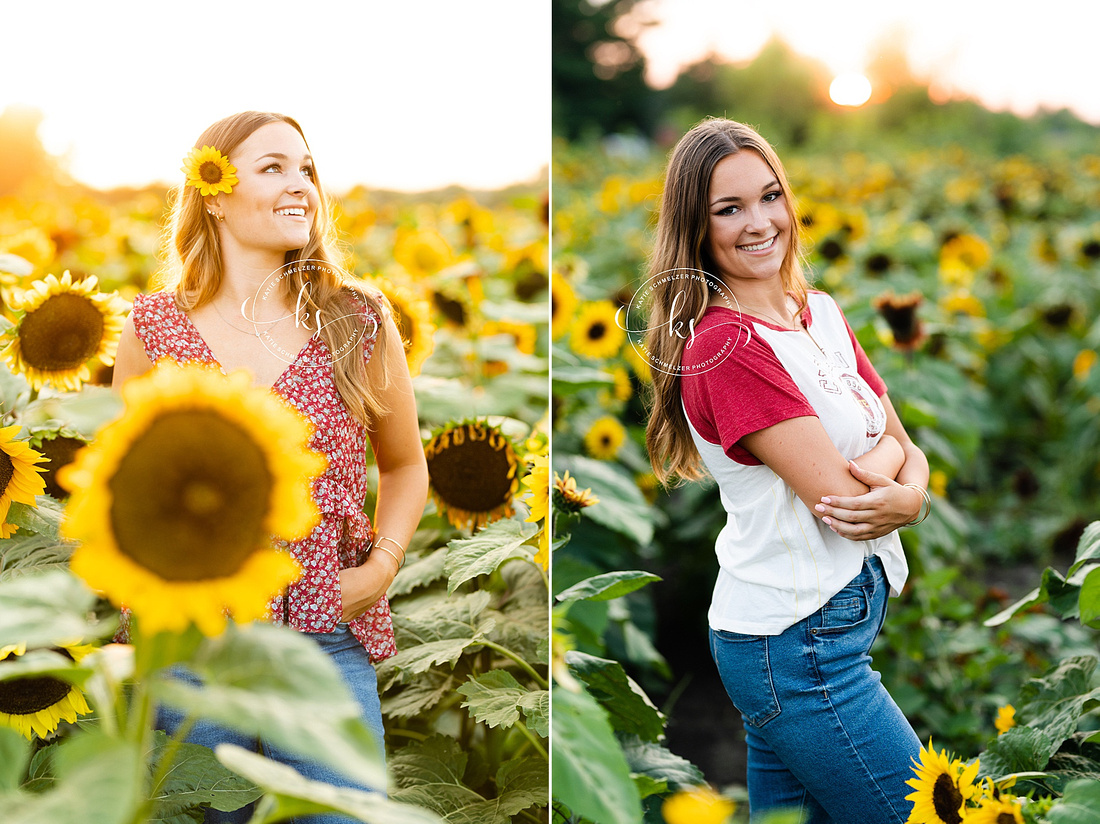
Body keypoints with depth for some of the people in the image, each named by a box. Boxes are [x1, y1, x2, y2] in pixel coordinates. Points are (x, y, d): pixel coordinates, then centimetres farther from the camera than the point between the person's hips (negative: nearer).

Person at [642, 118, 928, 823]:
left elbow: (906, 448, 7)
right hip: (799, 648, -8)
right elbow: (843, 498, -20)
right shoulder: (726, 345, -18)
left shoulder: (820, 313, 10)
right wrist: (894, 454, -2)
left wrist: (908, 492, -14)